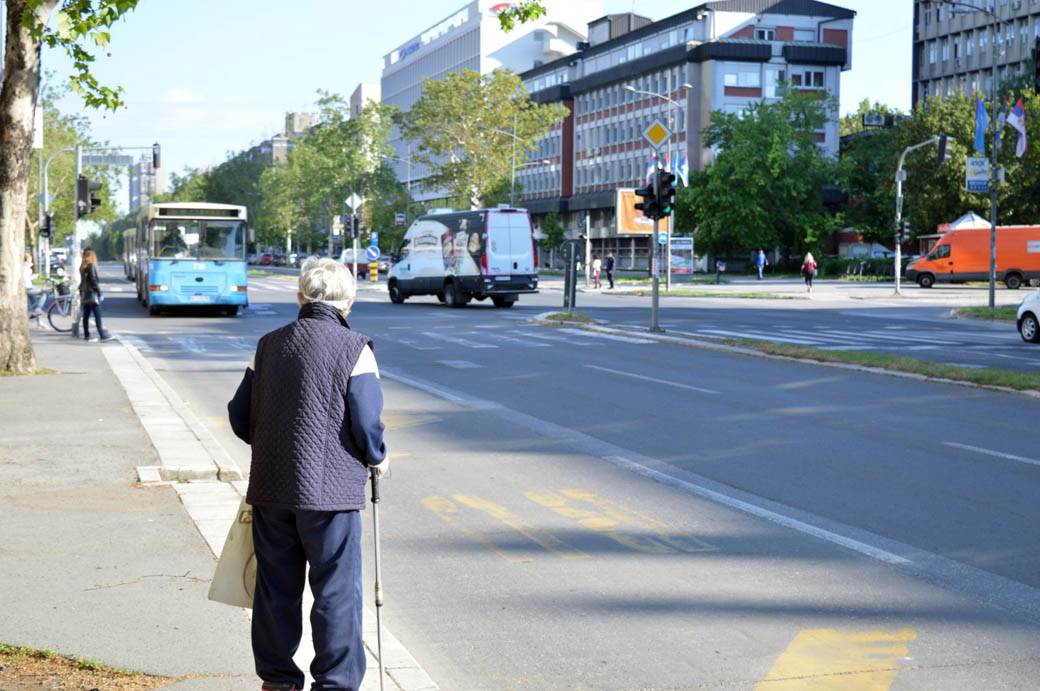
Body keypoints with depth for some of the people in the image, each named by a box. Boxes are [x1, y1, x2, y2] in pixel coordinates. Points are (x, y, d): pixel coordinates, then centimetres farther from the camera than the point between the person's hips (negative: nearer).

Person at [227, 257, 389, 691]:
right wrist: (377, 460, 7)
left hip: (270, 488, 5)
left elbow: (240, 416, 11)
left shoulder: (270, 345, 7)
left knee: (276, 588, 14)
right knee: (337, 591, 3)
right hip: (331, 490, -5)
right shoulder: (354, 348, -9)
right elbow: (367, 424, -13)